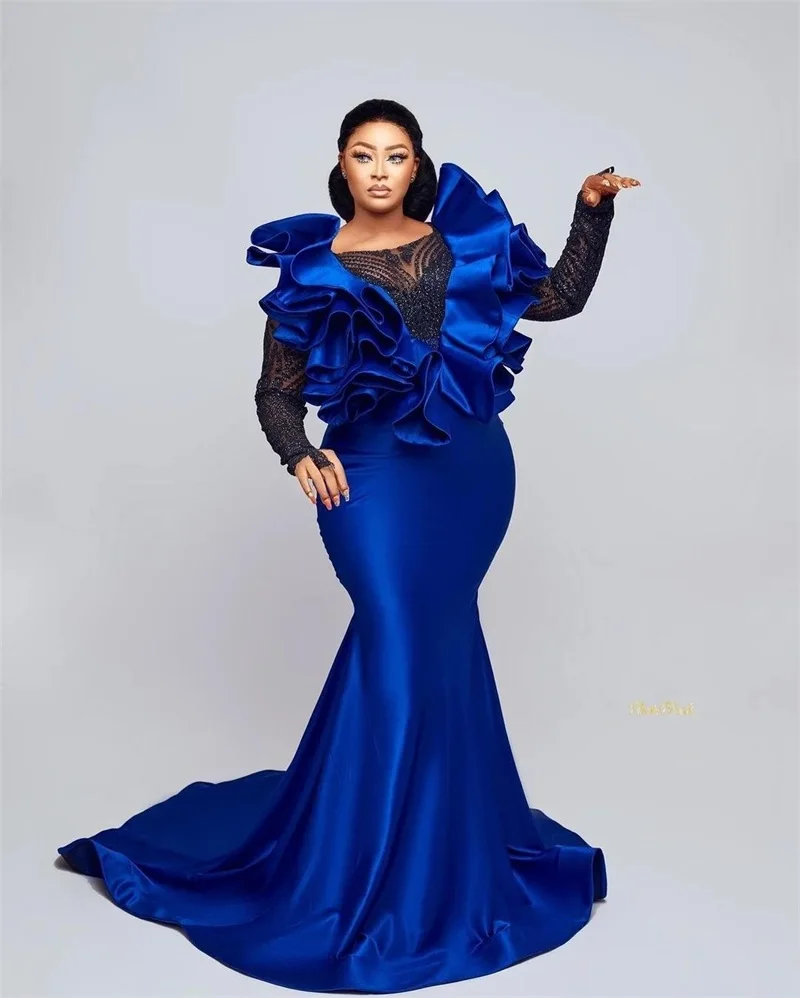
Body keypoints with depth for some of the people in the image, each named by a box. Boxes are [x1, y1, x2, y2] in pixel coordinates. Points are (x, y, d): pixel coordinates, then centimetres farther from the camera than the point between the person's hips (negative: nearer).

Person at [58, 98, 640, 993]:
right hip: (376, 475, -4)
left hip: (474, 470, 4)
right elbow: (276, 389, 1)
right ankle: (393, 882, 10)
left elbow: (561, 296, 15)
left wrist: (592, 210, 7)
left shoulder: (464, 241, 8)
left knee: (433, 640, 11)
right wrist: (300, 454, -17)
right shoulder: (314, 264, 0)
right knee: (405, 647, -10)